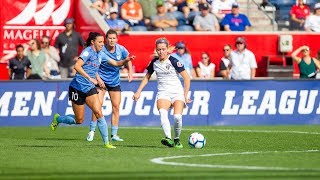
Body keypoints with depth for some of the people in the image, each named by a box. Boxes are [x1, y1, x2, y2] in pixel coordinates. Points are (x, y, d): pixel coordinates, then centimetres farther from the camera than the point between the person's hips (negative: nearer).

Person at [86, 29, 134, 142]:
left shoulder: (121, 49, -5)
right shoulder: (101, 51, -16)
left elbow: (127, 59, 15)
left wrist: (130, 72, 4)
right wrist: (98, 79, -17)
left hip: (115, 82, 4)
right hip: (102, 80, -4)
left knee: (116, 107, 1)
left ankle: (114, 135, 8)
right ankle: (92, 131, -4)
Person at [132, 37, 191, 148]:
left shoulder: (173, 61, -7)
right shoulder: (154, 63, 7)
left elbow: (186, 78, -4)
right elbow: (147, 77, 23)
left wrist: (185, 96, -5)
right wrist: (138, 92, 16)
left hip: (177, 92, -3)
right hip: (163, 93, 3)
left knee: (177, 117, -23)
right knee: (162, 113, -29)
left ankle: (177, 140, 3)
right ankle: (168, 139, -42)